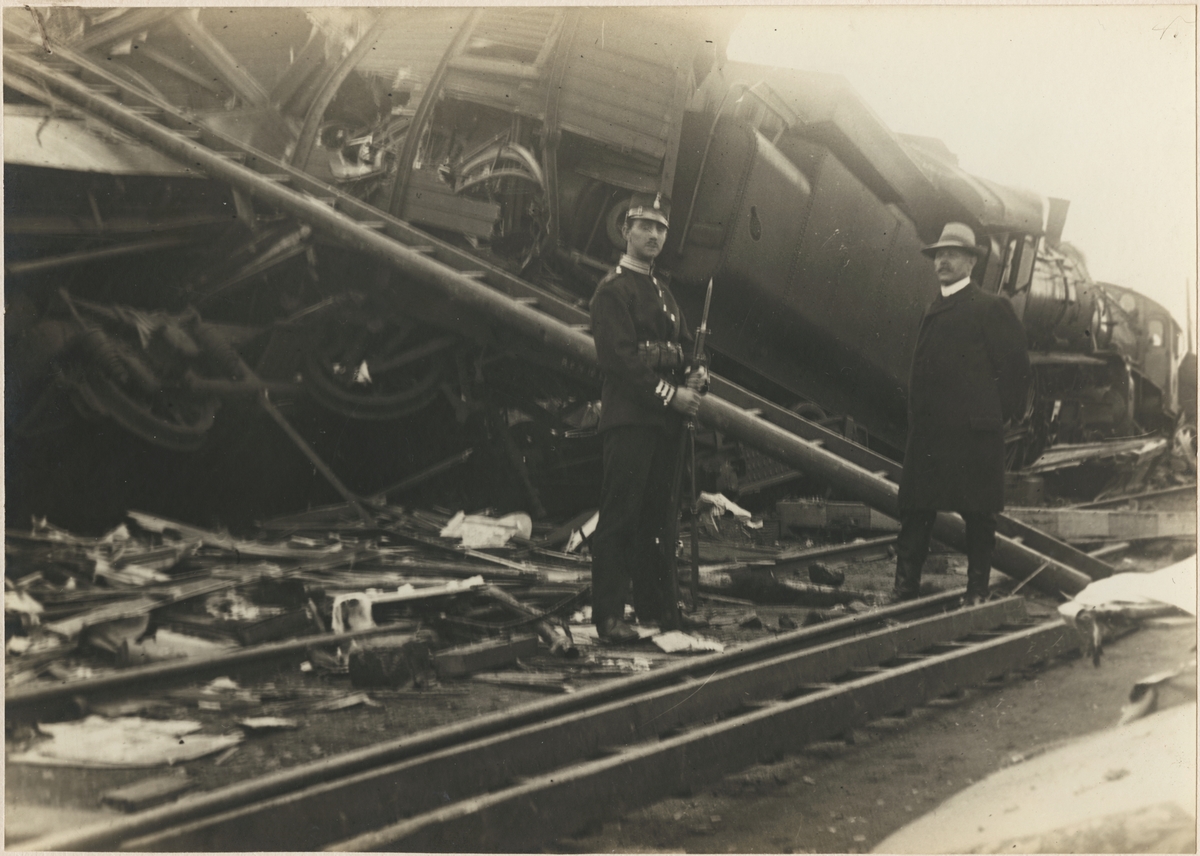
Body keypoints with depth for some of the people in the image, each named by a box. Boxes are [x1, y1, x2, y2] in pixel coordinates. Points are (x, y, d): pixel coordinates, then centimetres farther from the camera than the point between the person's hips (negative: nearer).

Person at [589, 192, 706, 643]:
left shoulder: (662, 291, 21)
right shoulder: (612, 289, -5)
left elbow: (683, 343, 24)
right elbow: (619, 357, -14)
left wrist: (694, 374, 2)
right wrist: (670, 394, -16)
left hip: (665, 420, 8)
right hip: (629, 418, -8)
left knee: (657, 516, 12)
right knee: (620, 517, -8)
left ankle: (656, 604, 20)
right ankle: (608, 615, -7)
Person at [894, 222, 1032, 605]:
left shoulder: (990, 308, -4)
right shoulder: (933, 310, 18)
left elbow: (1015, 364, -5)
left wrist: (1005, 414, -3)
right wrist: (916, 414, 14)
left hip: (972, 432, -6)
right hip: (927, 431, 7)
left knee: (978, 515, 2)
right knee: (915, 511, 3)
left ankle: (977, 592, 10)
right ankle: (905, 590, 6)